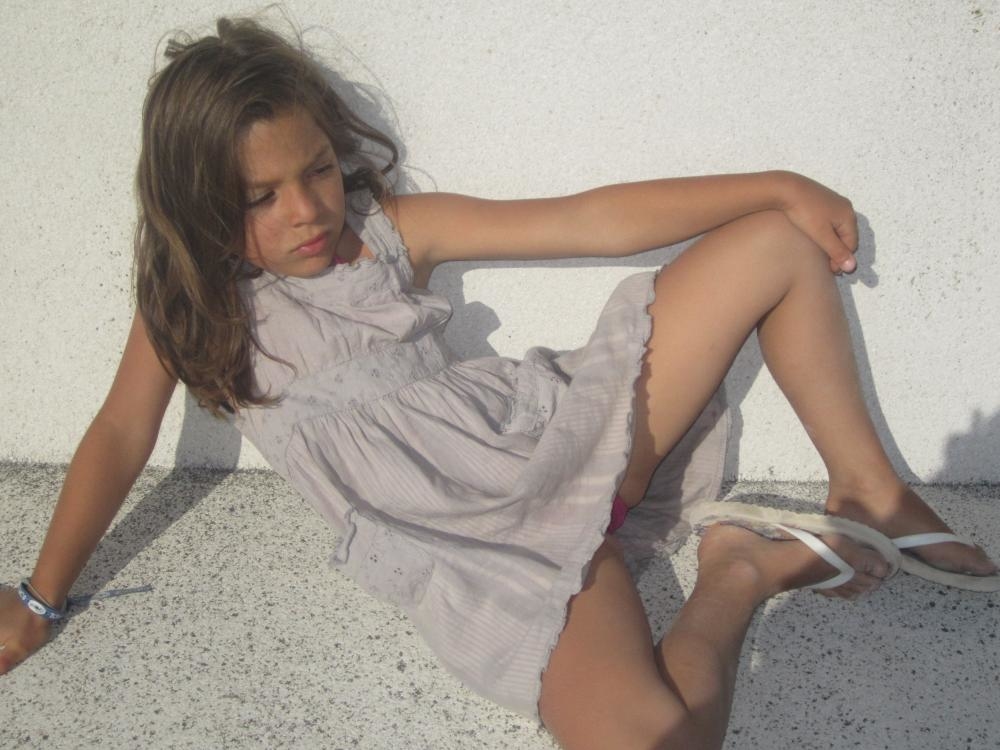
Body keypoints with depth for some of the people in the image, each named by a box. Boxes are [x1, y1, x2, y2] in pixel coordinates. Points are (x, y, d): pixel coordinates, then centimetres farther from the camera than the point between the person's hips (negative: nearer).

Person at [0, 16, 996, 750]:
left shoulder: (391, 228, 5)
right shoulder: (190, 301, 4)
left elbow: (587, 222, 3)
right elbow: (120, 438, 9)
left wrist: (774, 185, 1)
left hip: (560, 433, 4)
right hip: (478, 551, -3)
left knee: (780, 244, -1)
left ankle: (869, 493, 7)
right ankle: (740, 571, -4)